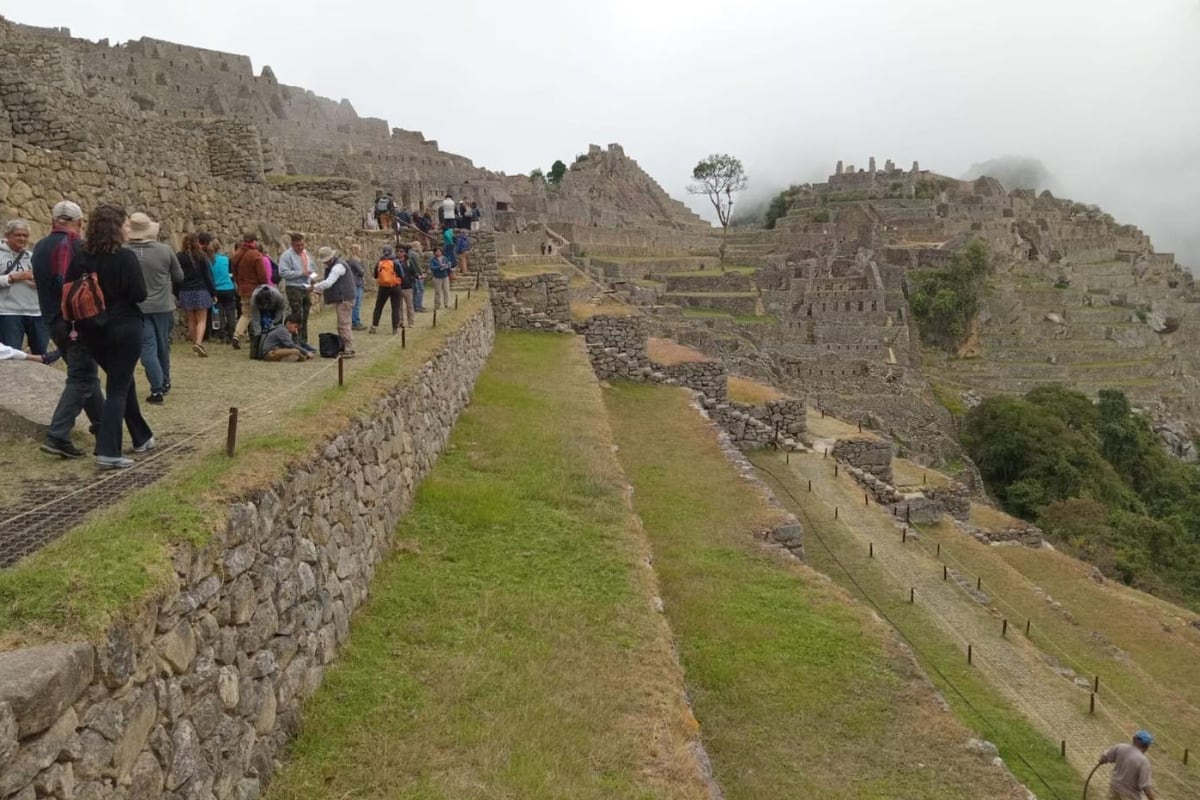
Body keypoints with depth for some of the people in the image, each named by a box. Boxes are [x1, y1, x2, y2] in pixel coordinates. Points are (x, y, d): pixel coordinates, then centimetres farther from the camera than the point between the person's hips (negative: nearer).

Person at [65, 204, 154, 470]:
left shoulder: (81, 257, 3)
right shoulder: (125, 256, -14)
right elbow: (140, 295, -16)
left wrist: (79, 322, 10)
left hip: (93, 330, 6)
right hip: (124, 328, -6)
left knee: (122, 380, 21)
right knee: (118, 387, -1)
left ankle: (141, 437, 31)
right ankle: (108, 452, -9)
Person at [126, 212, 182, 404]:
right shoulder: (165, 250, -8)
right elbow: (179, 277, 3)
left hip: (137, 307, -1)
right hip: (163, 306, 1)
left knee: (147, 348, 1)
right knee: (163, 346, 16)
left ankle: (157, 389, -6)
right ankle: (165, 382, 30)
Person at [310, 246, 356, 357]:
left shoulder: (338, 266, -15)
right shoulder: (332, 266, 19)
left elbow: (328, 282, -25)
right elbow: (330, 283, 22)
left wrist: (314, 287, -19)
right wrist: (319, 290, 9)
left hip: (344, 299, -11)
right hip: (340, 299, 11)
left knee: (343, 325, -11)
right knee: (342, 325, 15)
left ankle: (349, 350, -11)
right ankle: (344, 348, 22)